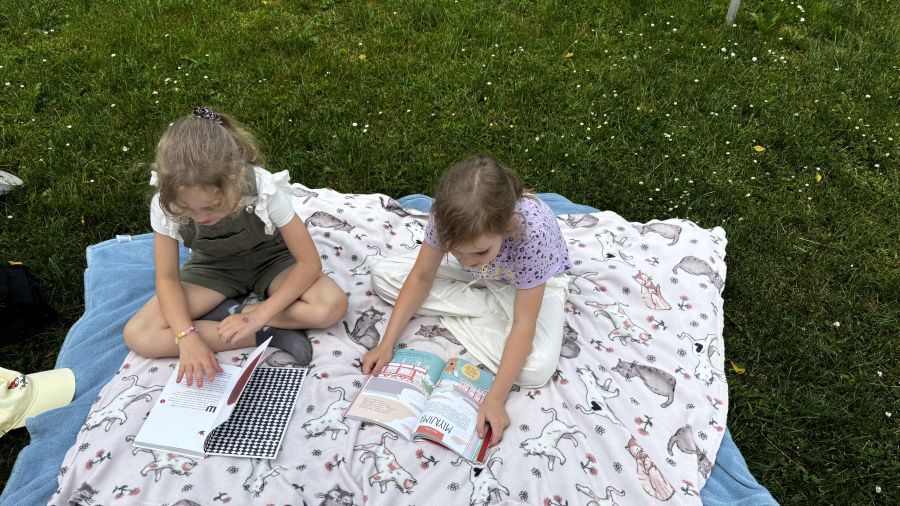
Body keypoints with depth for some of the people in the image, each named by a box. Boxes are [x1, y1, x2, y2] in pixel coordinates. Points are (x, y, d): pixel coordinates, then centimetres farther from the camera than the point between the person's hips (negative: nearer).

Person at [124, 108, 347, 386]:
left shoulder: (265, 190, -33)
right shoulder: (165, 205, -27)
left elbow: (309, 263, -26)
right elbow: (168, 279, -16)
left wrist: (258, 315, -34)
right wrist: (187, 336, -33)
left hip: (268, 259, -2)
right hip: (212, 267, 2)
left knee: (332, 306, -31)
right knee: (137, 336, -20)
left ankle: (230, 312, -13)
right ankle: (268, 334, -21)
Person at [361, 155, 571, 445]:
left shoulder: (531, 232, -42)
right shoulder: (447, 216, -32)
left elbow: (523, 324, -35)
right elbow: (421, 277, -17)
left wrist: (495, 398, -37)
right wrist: (387, 344, -21)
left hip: (534, 279, -4)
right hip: (478, 278, 4)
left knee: (536, 369, -31)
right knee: (382, 275, -11)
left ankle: (452, 317, -8)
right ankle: (492, 309, -7)